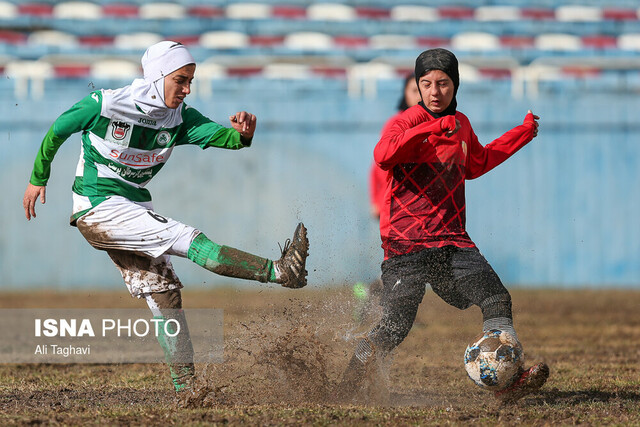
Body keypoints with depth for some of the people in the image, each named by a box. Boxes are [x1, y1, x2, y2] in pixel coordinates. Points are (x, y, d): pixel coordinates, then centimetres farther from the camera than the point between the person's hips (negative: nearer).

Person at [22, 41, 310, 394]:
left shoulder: (179, 117, -2)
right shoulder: (104, 105, -17)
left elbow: (216, 134, -18)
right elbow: (57, 132, -1)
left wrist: (241, 135, -41)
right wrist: (38, 179, 10)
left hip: (135, 207, 7)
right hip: (97, 208, -7)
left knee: (162, 293, 6)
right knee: (185, 239, -20)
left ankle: (185, 386, 13)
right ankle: (279, 272, -30)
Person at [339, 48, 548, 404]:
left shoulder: (461, 125, 15)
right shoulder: (408, 121, -6)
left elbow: (476, 164, 37)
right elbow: (384, 155, -28)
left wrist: (521, 135, 35)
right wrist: (434, 128, -33)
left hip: (451, 239, 6)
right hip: (406, 240, -6)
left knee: (496, 299, -12)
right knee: (395, 327, -9)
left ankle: (509, 379, -15)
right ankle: (348, 386, 8)